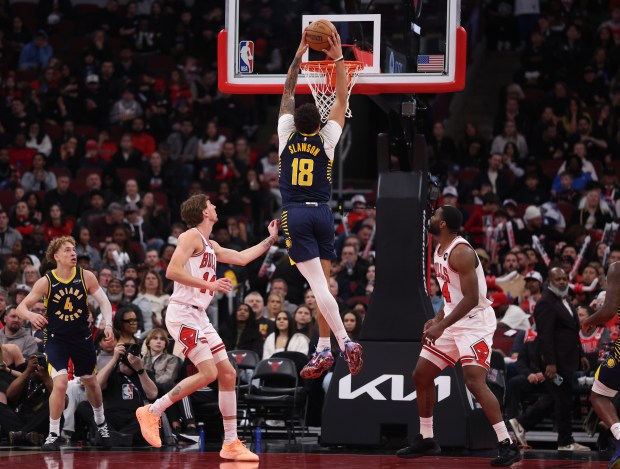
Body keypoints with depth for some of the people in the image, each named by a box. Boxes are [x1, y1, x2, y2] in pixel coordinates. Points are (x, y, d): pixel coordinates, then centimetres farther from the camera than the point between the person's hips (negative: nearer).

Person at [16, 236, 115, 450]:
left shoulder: (86, 276, -8)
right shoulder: (46, 282, -13)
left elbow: (104, 302, -7)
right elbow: (21, 307, -13)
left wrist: (108, 324, -25)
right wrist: (31, 315, -36)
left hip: (82, 338, 3)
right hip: (56, 339, -3)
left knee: (91, 382, 19)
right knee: (60, 383, -20)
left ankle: (101, 423, 45)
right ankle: (53, 435, -7)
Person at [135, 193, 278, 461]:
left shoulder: (210, 246, 20)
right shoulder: (192, 236, -8)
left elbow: (241, 258, 31)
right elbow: (172, 271, -19)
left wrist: (271, 240, 33)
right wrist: (209, 284, -21)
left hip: (198, 316, 10)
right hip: (182, 313, -10)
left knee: (228, 374, 5)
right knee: (208, 373, -18)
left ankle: (231, 444, 7)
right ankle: (152, 412, -7)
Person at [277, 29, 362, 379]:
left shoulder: (287, 136, 0)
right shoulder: (326, 139, 2)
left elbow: (288, 94, 11)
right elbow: (342, 100, 9)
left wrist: (299, 57, 13)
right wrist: (338, 60, 8)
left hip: (295, 215, -3)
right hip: (323, 214, 3)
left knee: (318, 284, -12)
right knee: (323, 283, 7)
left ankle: (345, 342, -24)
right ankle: (324, 350, 4)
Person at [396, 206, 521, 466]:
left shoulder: (460, 252, -20)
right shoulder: (440, 251, 11)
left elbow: (471, 298, -25)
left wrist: (442, 326, -27)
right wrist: (438, 319, 13)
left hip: (475, 323, -10)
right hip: (452, 323, 10)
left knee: (474, 381, -23)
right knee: (421, 376, 12)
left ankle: (507, 445, -22)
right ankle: (425, 440, 25)